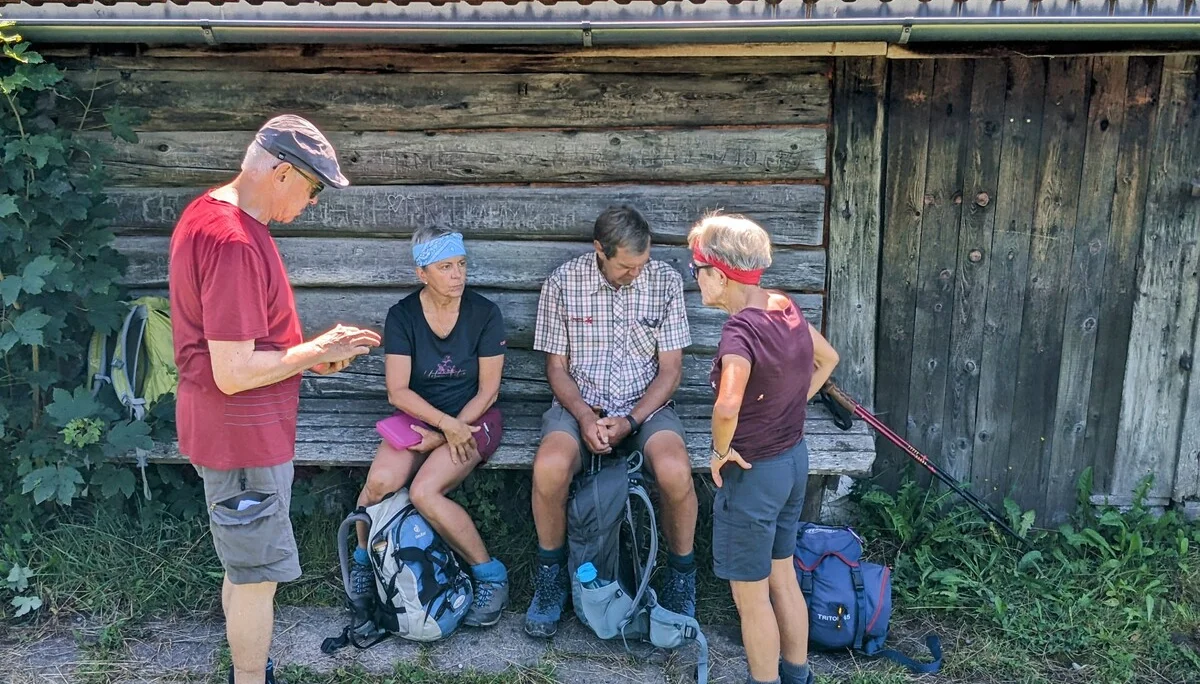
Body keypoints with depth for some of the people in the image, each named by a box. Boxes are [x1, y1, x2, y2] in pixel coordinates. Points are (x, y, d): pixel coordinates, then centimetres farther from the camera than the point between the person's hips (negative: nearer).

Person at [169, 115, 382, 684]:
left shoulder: (205, 212, 7)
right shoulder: (234, 242, -27)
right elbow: (234, 373, -27)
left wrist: (308, 353, 6)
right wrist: (317, 352, -15)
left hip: (233, 429, 10)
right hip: (244, 438, -10)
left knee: (245, 567, 23)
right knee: (258, 574, 6)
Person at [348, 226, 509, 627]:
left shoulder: (485, 313, -7)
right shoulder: (402, 316, -4)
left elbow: (488, 390, -5)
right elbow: (398, 391, -7)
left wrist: (449, 434, -13)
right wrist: (445, 423, -19)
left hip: (473, 418, -2)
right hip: (418, 415, 2)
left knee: (424, 492, -27)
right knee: (381, 481, -26)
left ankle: (490, 575, -9)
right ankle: (363, 559, 5)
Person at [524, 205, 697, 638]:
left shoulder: (665, 282, -4)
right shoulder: (563, 283, -5)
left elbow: (670, 368, -1)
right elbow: (556, 365, 1)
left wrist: (630, 421, -15)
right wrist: (585, 417, -16)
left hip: (646, 405, 0)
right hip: (580, 403, 0)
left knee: (675, 471, -32)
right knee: (549, 468, -32)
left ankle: (681, 573, -2)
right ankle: (551, 572, -3)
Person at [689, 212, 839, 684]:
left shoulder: (741, 329, -26)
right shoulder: (784, 308, -2)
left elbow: (727, 407, -41)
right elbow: (827, 359, 15)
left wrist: (721, 451, -22)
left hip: (753, 472, -9)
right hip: (794, 459, 9)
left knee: (751, 597, 11)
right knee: (783, 578, 24)